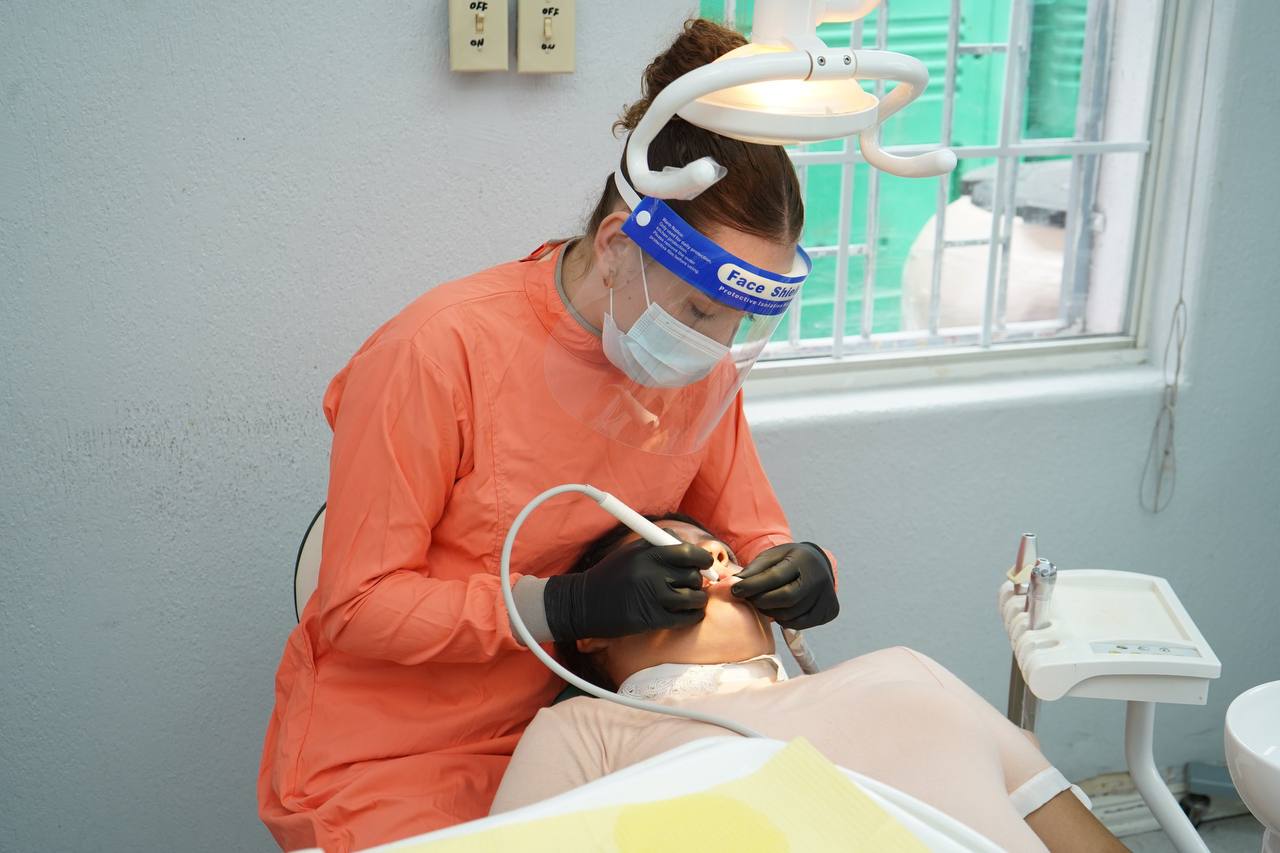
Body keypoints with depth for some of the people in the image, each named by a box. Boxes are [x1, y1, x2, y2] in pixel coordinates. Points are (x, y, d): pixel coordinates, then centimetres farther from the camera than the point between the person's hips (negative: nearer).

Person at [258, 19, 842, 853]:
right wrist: (572, 605, -29)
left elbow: (750, 534, 6)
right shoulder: (439, 353, -22)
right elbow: (358, 606, -18)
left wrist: (797, 567, -18)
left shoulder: (702, 363, -6)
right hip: (389, 762, -5)